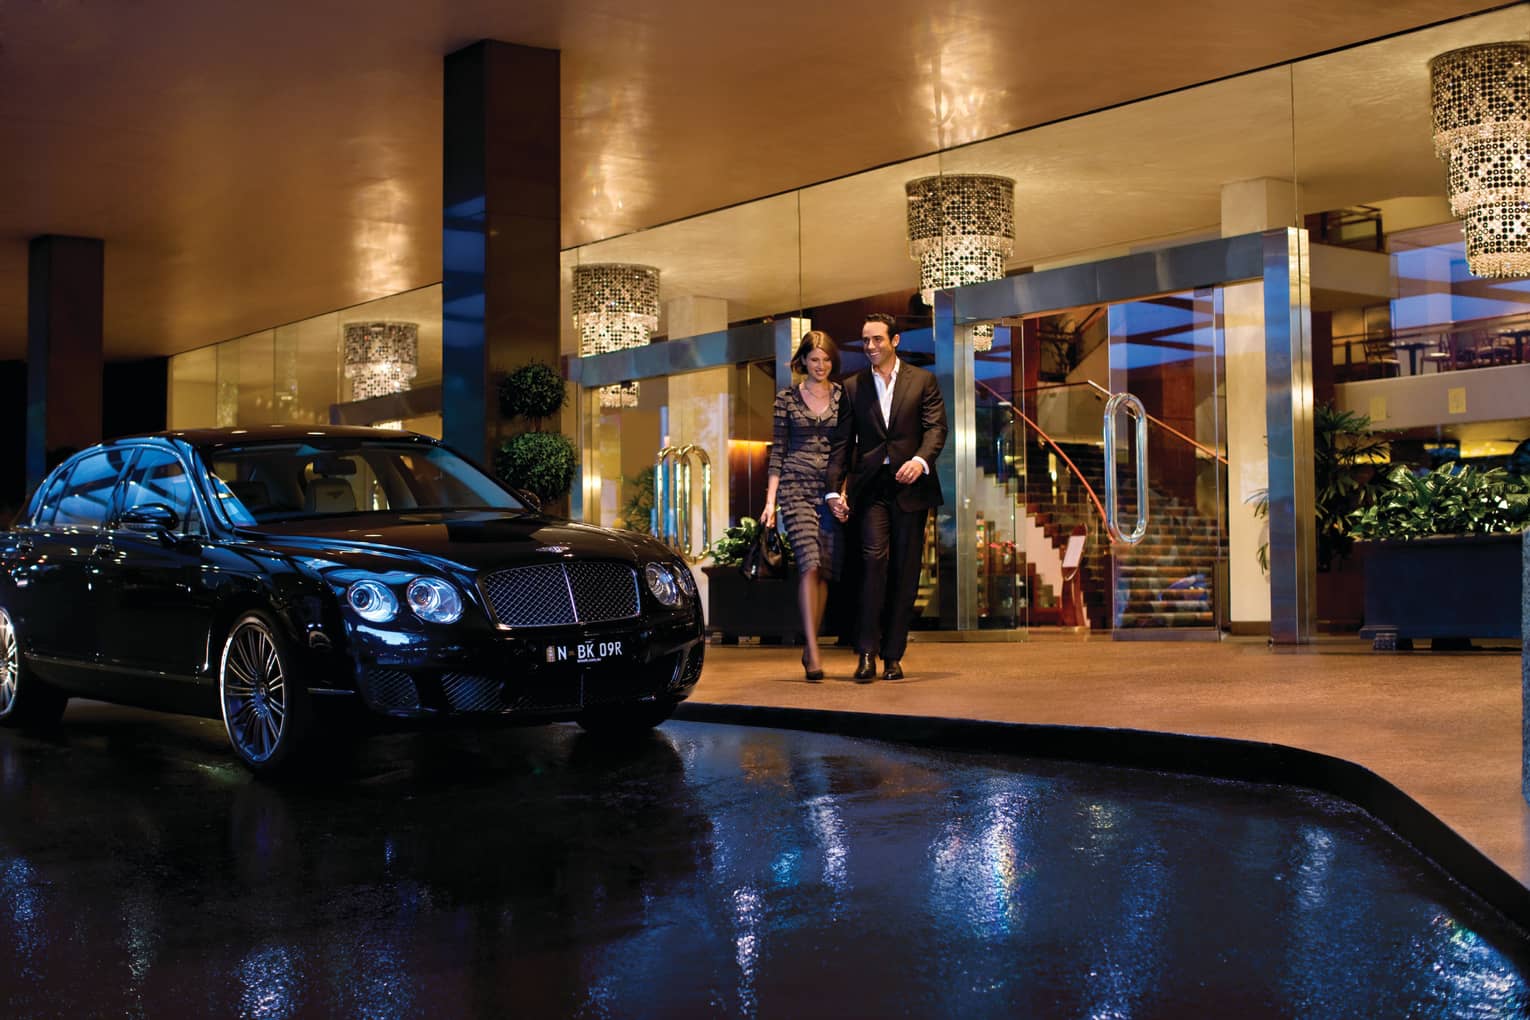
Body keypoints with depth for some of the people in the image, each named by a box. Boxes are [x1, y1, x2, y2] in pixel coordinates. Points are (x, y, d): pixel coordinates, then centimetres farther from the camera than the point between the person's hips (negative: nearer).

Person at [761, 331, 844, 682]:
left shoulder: (843, 397, 8)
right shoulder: (787, 398, 6)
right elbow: (777, 451, 7)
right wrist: (770, 501, 2)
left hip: (832, 490, 2)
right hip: (796, 487, -2)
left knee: (825, 569, 1)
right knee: (809, 562, -17)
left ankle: (810, 648, 11)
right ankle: (814, 652, -20)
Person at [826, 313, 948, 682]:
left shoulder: (922, 381, 7)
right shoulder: (853, 387, 11)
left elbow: (936, 427, -2)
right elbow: (841, 442, 9)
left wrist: (920, 460, -22)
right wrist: (834, 489, 0)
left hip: (910, 485, 0)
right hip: (870, 486, 0)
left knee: (904, 571, 2)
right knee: (874, 558, -17)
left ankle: (893, 655, 10)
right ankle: (867, 652, -13)